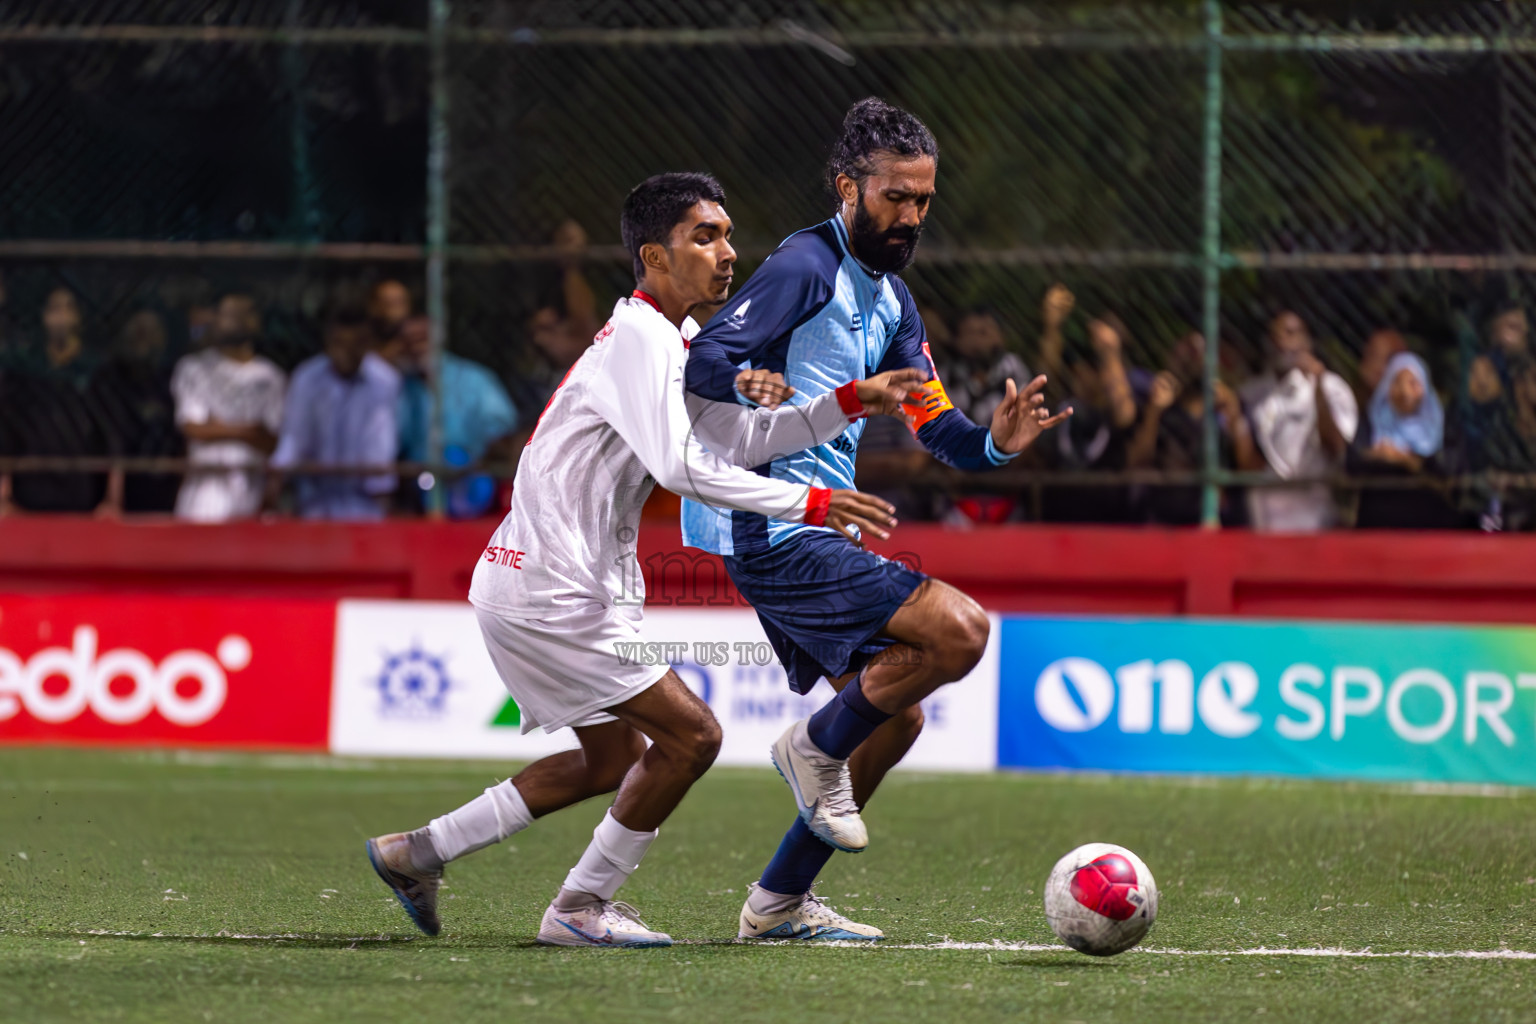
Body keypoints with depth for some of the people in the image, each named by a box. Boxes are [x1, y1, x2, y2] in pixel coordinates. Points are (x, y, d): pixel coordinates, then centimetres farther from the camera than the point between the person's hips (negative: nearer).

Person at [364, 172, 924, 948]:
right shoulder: (638, 337, -18)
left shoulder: (677, 341, 13)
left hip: (533, 585, 11)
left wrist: (850, 402, -2)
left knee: (614, 757, 20)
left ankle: (416, 853, 23)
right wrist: (810, 505, -26)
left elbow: (742, 439, 10)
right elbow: (680, 465, -28)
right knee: (690, 736, -8)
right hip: (551, 589, -11)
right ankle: (580, 908, 2)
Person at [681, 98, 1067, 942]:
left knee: (894, 719, 13)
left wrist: (993, 443, -6)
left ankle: (780, 902, 19)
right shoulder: (805, 266, -13)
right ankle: (817, 747, -2)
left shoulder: (891, 300, 16)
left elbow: (934, 423, 16)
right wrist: (747, 389, -45)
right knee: (958, 628, -21)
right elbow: (703, 363, -23)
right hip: (771, 530, -10)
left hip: (812, 536, 10)